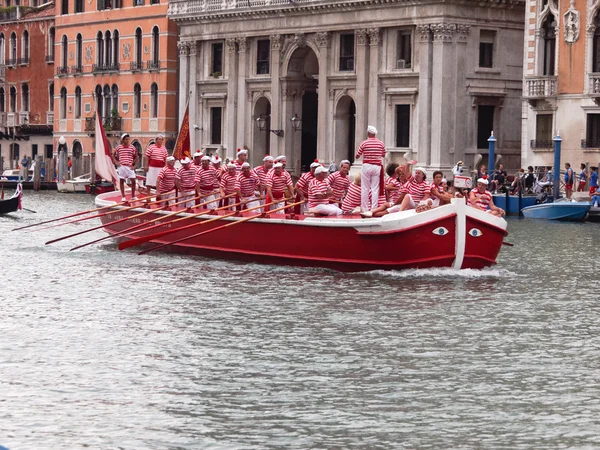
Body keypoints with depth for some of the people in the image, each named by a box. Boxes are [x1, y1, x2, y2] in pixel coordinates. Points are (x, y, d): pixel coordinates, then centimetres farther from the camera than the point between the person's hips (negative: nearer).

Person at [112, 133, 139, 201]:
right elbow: (113, 155, 14)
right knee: (121, 181, 3)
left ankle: (133, 196, 7)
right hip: (121, 166, 0)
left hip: (129, 167, 0)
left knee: (133, 180, -5)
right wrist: (116, 162, 2)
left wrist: (134, 165, 1)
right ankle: (123, 197, 10)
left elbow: (136, 157, 9)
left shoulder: (132, 147, 2)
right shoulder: (119, 147, 1)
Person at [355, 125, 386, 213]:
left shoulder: (364, 143, -6)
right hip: (377, 166, 2)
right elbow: (383, 155, 15)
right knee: (375, 189, 3)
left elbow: (357, 156, 0)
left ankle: (364, 209, 4)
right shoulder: (381, 143, 1)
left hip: (367, 166, -2)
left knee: (365, 189, 4)